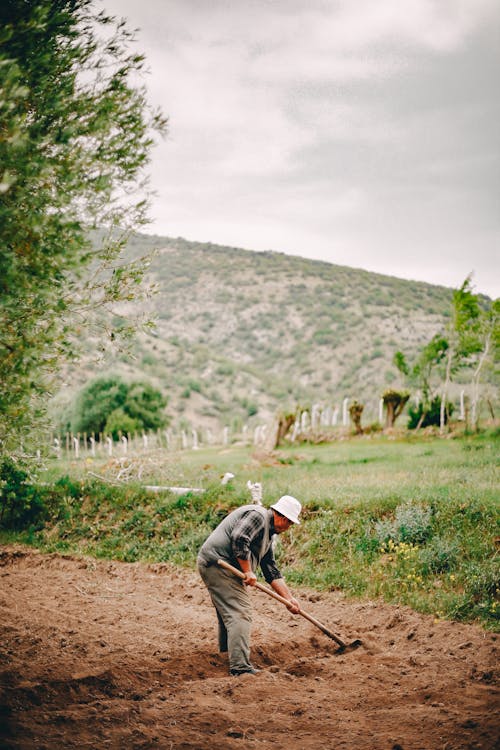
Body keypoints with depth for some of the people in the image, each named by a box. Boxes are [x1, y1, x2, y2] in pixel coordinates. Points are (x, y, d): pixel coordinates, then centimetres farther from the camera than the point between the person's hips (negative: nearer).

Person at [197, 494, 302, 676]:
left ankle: (227, 652, 38)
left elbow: (271, 571, 22)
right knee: (240, 613, -13)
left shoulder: (268, 534, 22)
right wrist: (248, 572, -16)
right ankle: (240, 667, -18)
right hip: (219, 563, -11)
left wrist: (289, 598, 16)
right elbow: (239, 538, -24)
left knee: (228, 611, 23)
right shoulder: (258, 515, -10)